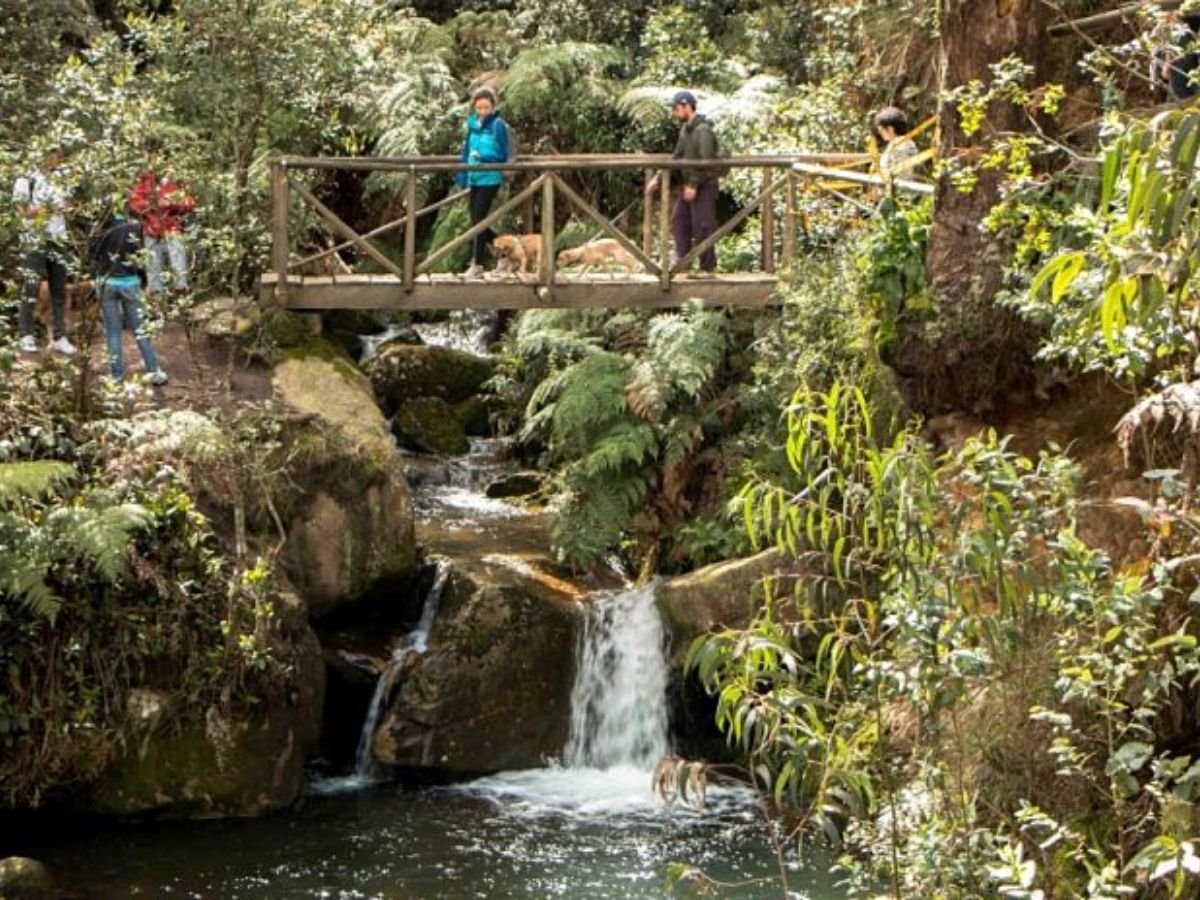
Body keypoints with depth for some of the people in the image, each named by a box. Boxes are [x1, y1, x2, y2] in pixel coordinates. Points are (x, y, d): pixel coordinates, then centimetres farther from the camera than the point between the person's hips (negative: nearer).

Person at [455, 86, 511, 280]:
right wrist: (462, 175, 14)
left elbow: (502, 155, -10)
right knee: (477, 221, 12)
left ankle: (477, 265, 1)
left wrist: (483, 157, -25)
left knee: (478, 220, -7)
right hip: (474, 178, 7)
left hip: (490, 179, -7)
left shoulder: (498, 125, -10)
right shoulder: (473, 123, 8)